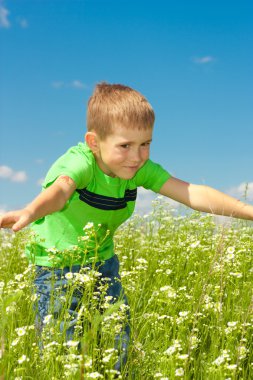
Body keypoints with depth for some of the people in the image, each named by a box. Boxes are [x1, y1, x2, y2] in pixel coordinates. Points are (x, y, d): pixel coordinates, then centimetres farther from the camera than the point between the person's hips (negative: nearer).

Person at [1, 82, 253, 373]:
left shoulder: (141, 169, -12)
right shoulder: (79, 162, -29)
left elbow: (192, 193, -16)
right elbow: (59, 190, -51)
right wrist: (30, 212, -73)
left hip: (103, 262, 5)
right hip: (57, 266, -5)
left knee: (118, 342, 8)